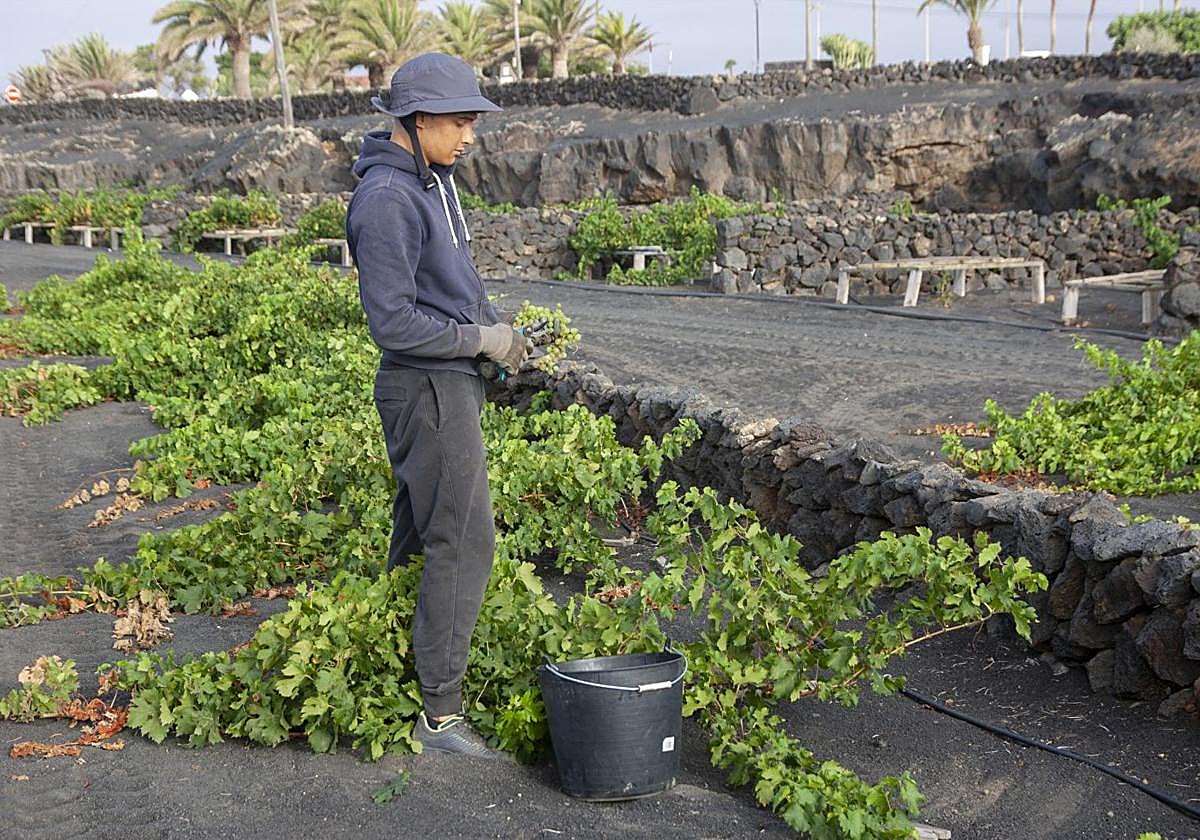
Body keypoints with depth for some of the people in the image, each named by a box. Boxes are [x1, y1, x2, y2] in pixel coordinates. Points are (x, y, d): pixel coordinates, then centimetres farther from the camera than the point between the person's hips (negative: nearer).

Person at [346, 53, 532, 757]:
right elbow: (394, 322, -22)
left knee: (421, 531, 16)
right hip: (429, 389, -10)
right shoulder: (386, 200, -20)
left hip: (451, 383, 10)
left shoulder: (434, 177, 11)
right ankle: (442, 713, 1)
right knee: (463, 543, -7)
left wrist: (500, 328, 8)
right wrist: (482, 338, -15)